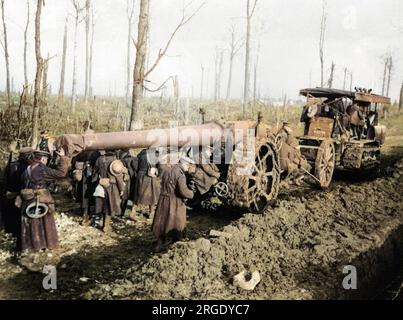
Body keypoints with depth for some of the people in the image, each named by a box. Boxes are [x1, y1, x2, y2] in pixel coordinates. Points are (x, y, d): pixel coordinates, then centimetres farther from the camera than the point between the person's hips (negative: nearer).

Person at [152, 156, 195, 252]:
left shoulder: (166, 170, 7)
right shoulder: (180, 174, -18)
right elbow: (183, 191, -25)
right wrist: (191, 194, -7)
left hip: (163, 201, 7)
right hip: (175, 203, -7)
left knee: (162, 224, 17)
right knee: (177, 226, 10)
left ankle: (159, 246, 23)